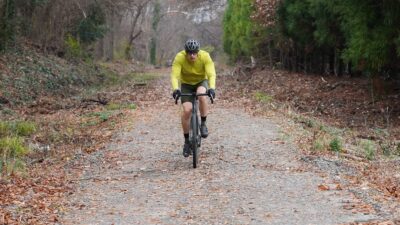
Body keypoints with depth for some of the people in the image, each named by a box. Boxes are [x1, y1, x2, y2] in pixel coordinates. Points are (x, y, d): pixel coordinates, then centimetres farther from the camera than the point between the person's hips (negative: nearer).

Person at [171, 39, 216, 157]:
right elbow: (174, 75, -34)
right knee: (187, 110, -18)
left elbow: (211, 74, -33)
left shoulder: (205, 56, -27)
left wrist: (212, 88, -52)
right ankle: (187, 141, -1)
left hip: (201, 82, 0)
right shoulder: (179, 58, -27)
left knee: (202, 96, -35)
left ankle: (203, 124, -14)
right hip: (186, 84, 0)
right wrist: (175, 89, -53)